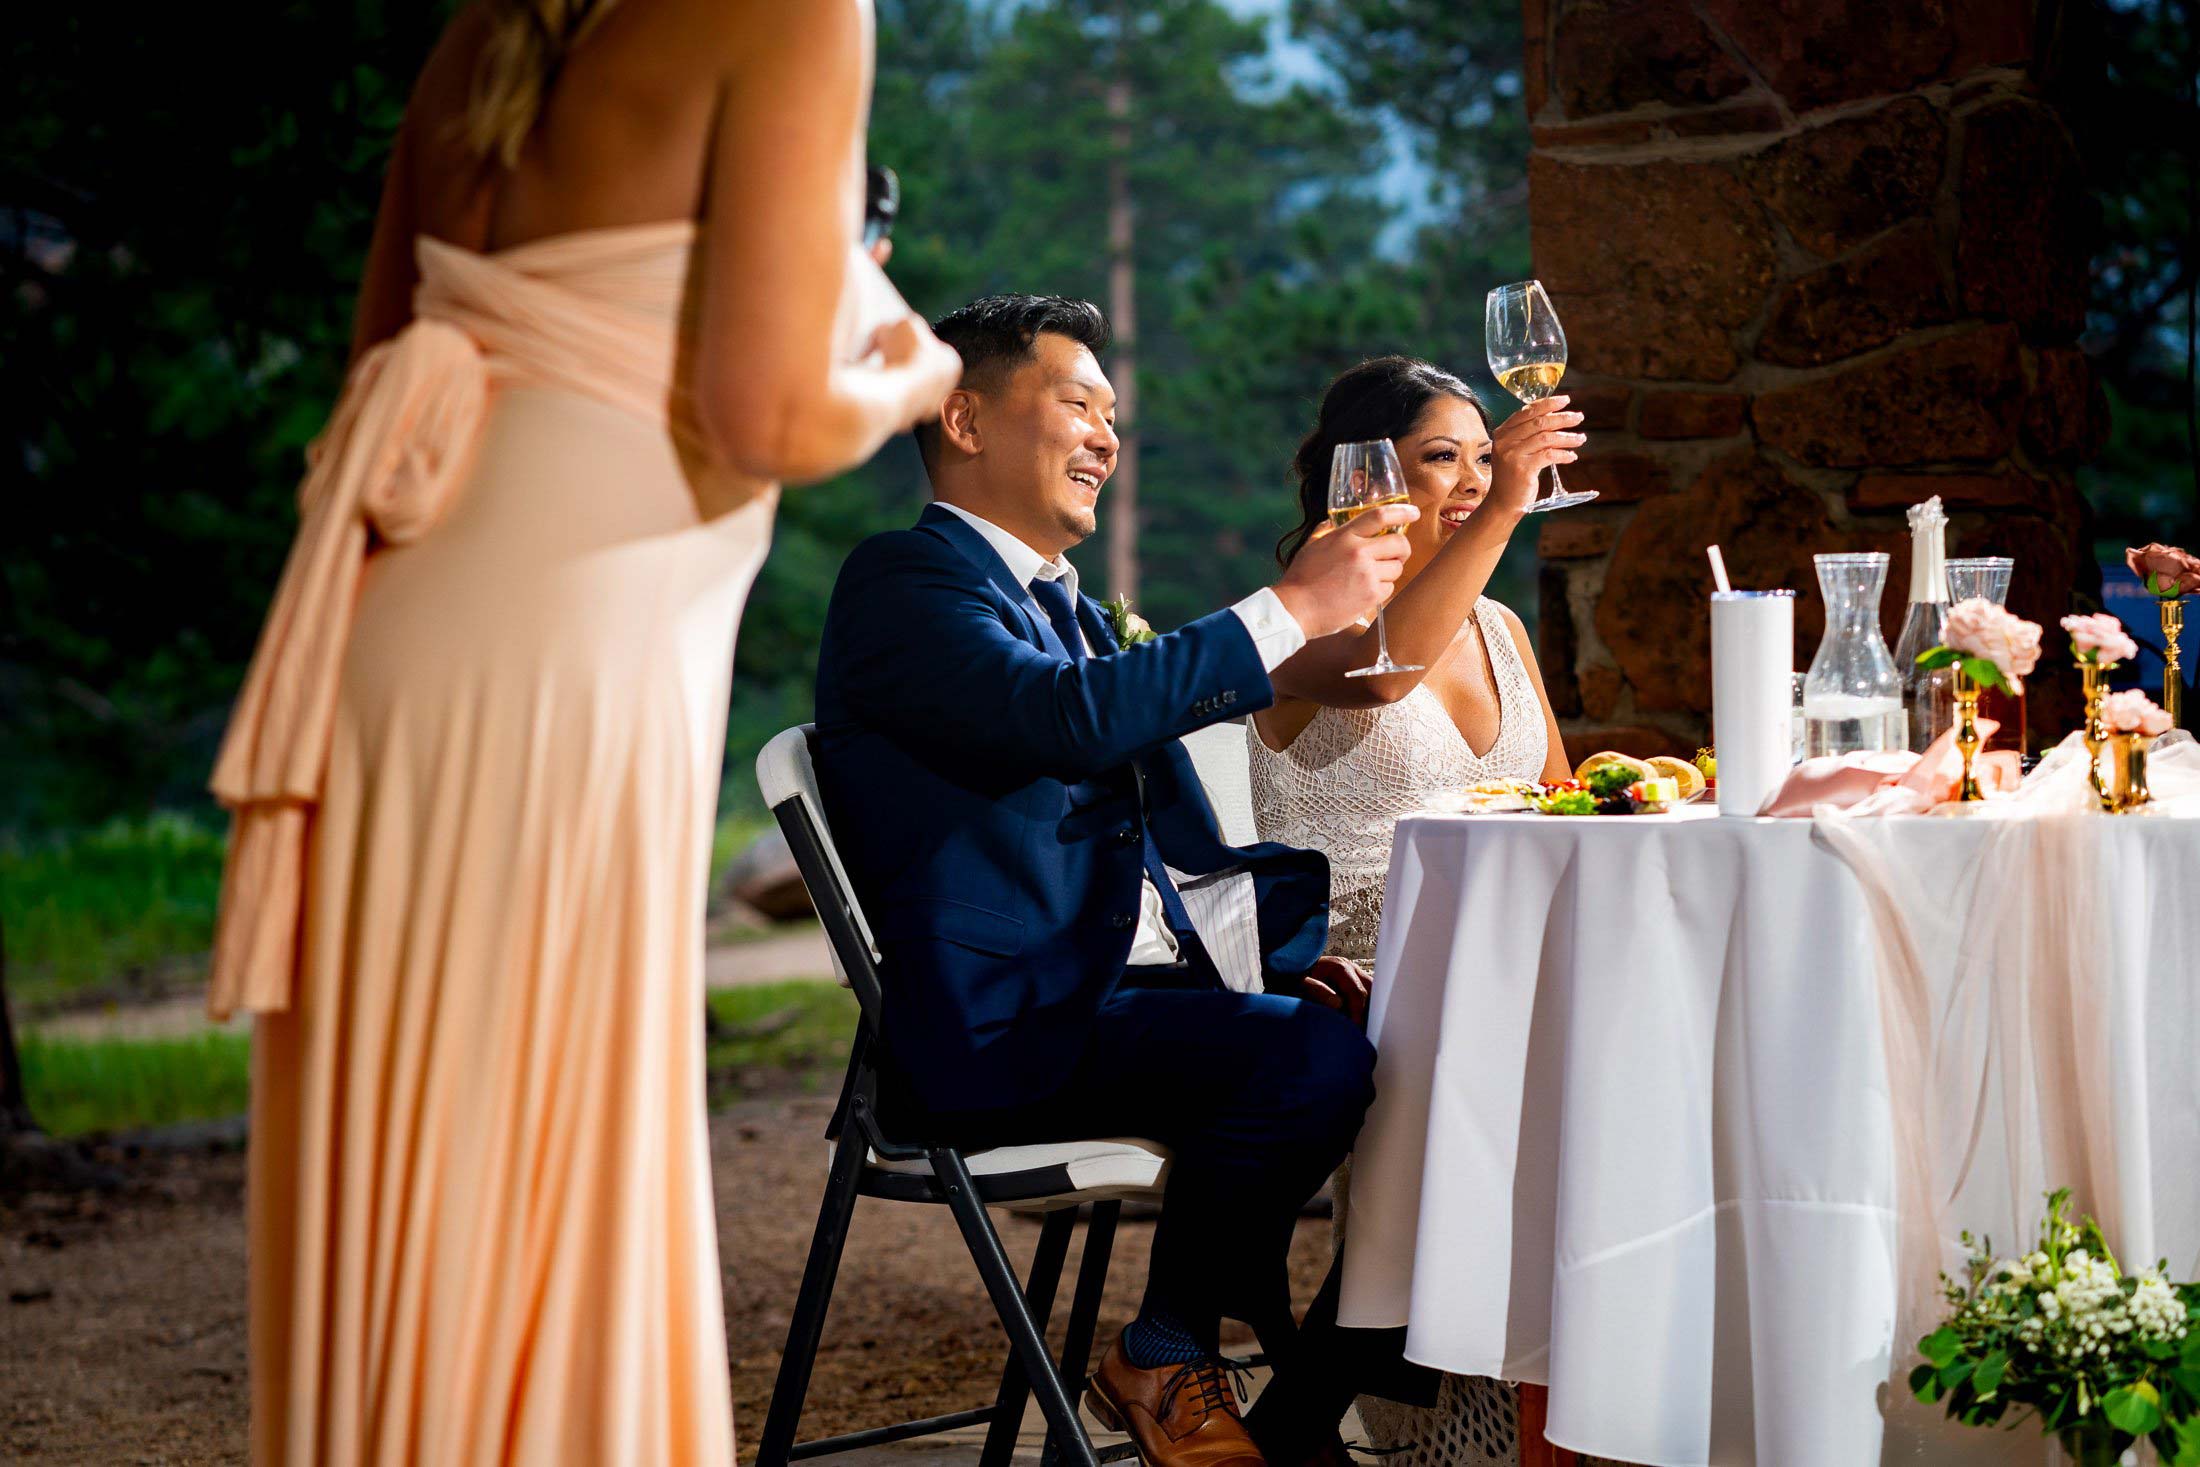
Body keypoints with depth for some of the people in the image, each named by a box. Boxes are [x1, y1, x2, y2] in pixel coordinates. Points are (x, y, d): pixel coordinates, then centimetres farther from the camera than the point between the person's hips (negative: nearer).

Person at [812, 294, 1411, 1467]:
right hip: (1007, 1020, -9)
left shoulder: (1073, 607, 25)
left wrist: (1291, 932, 5)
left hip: (1139, 968, 9)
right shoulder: (904, 580, -5)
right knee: (1310, 1057, -28)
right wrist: (1291, 611, -19)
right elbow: (1068, 715, -24)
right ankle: (1163, 1365, -8)